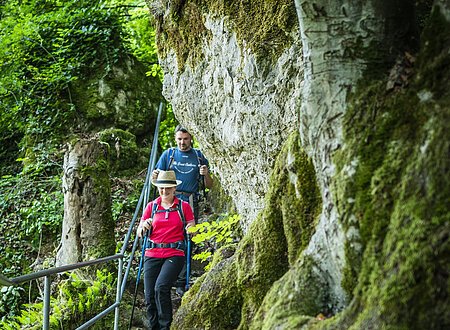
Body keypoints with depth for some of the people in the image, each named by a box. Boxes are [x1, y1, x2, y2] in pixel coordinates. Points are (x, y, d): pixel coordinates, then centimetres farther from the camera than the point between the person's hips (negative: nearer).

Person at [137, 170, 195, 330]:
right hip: (152, 255, 3)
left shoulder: (184, 206, 6)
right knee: (149, 295, -4)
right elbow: (139, 233, 12)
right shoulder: (151, 206, 11)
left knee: (161, 287, -25)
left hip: (174, 254, -3)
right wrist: (144, 226, -10)